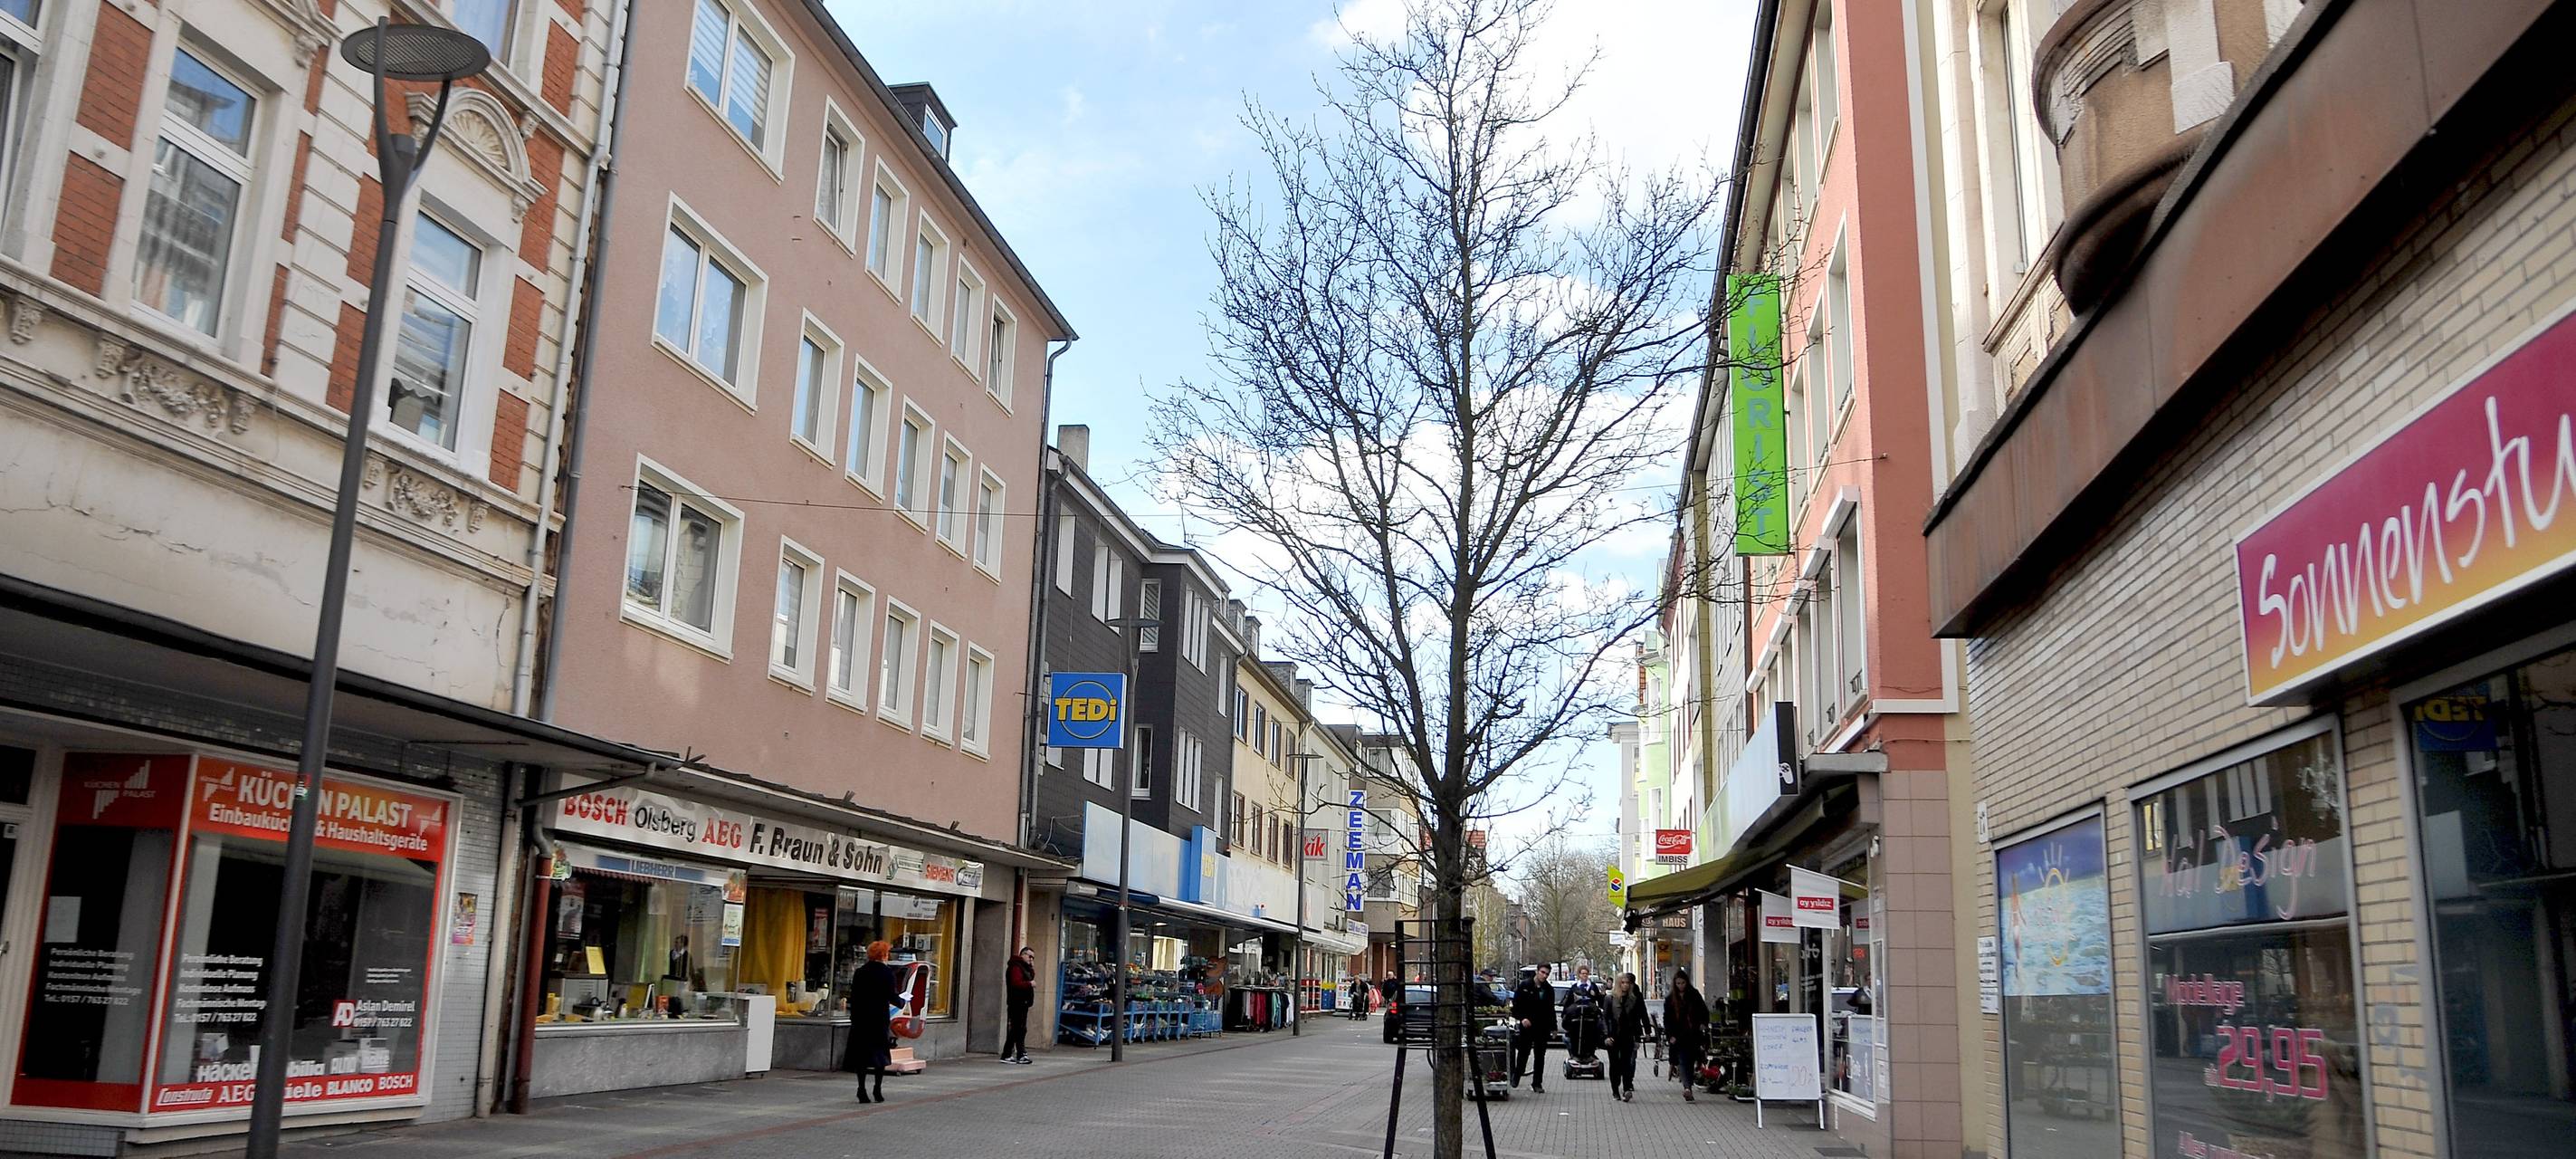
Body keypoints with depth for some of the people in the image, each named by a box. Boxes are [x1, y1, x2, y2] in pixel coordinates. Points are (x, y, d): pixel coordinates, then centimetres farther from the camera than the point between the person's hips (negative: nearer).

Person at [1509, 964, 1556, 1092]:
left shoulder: (1549, 990, 7)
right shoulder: (1524, 986, -4)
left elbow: (1551, 1010, 14)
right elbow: (1516, 1004, -4)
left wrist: (1553, 1028, 12)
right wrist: (1522, 1018, -16)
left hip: (1542, 1028, 3)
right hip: (1527, 1025, -3)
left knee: (1540, 1056, 4)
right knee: (1523, 1053, 3)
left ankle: (1537, 1084, 9)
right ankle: (1515, 1079, 20)